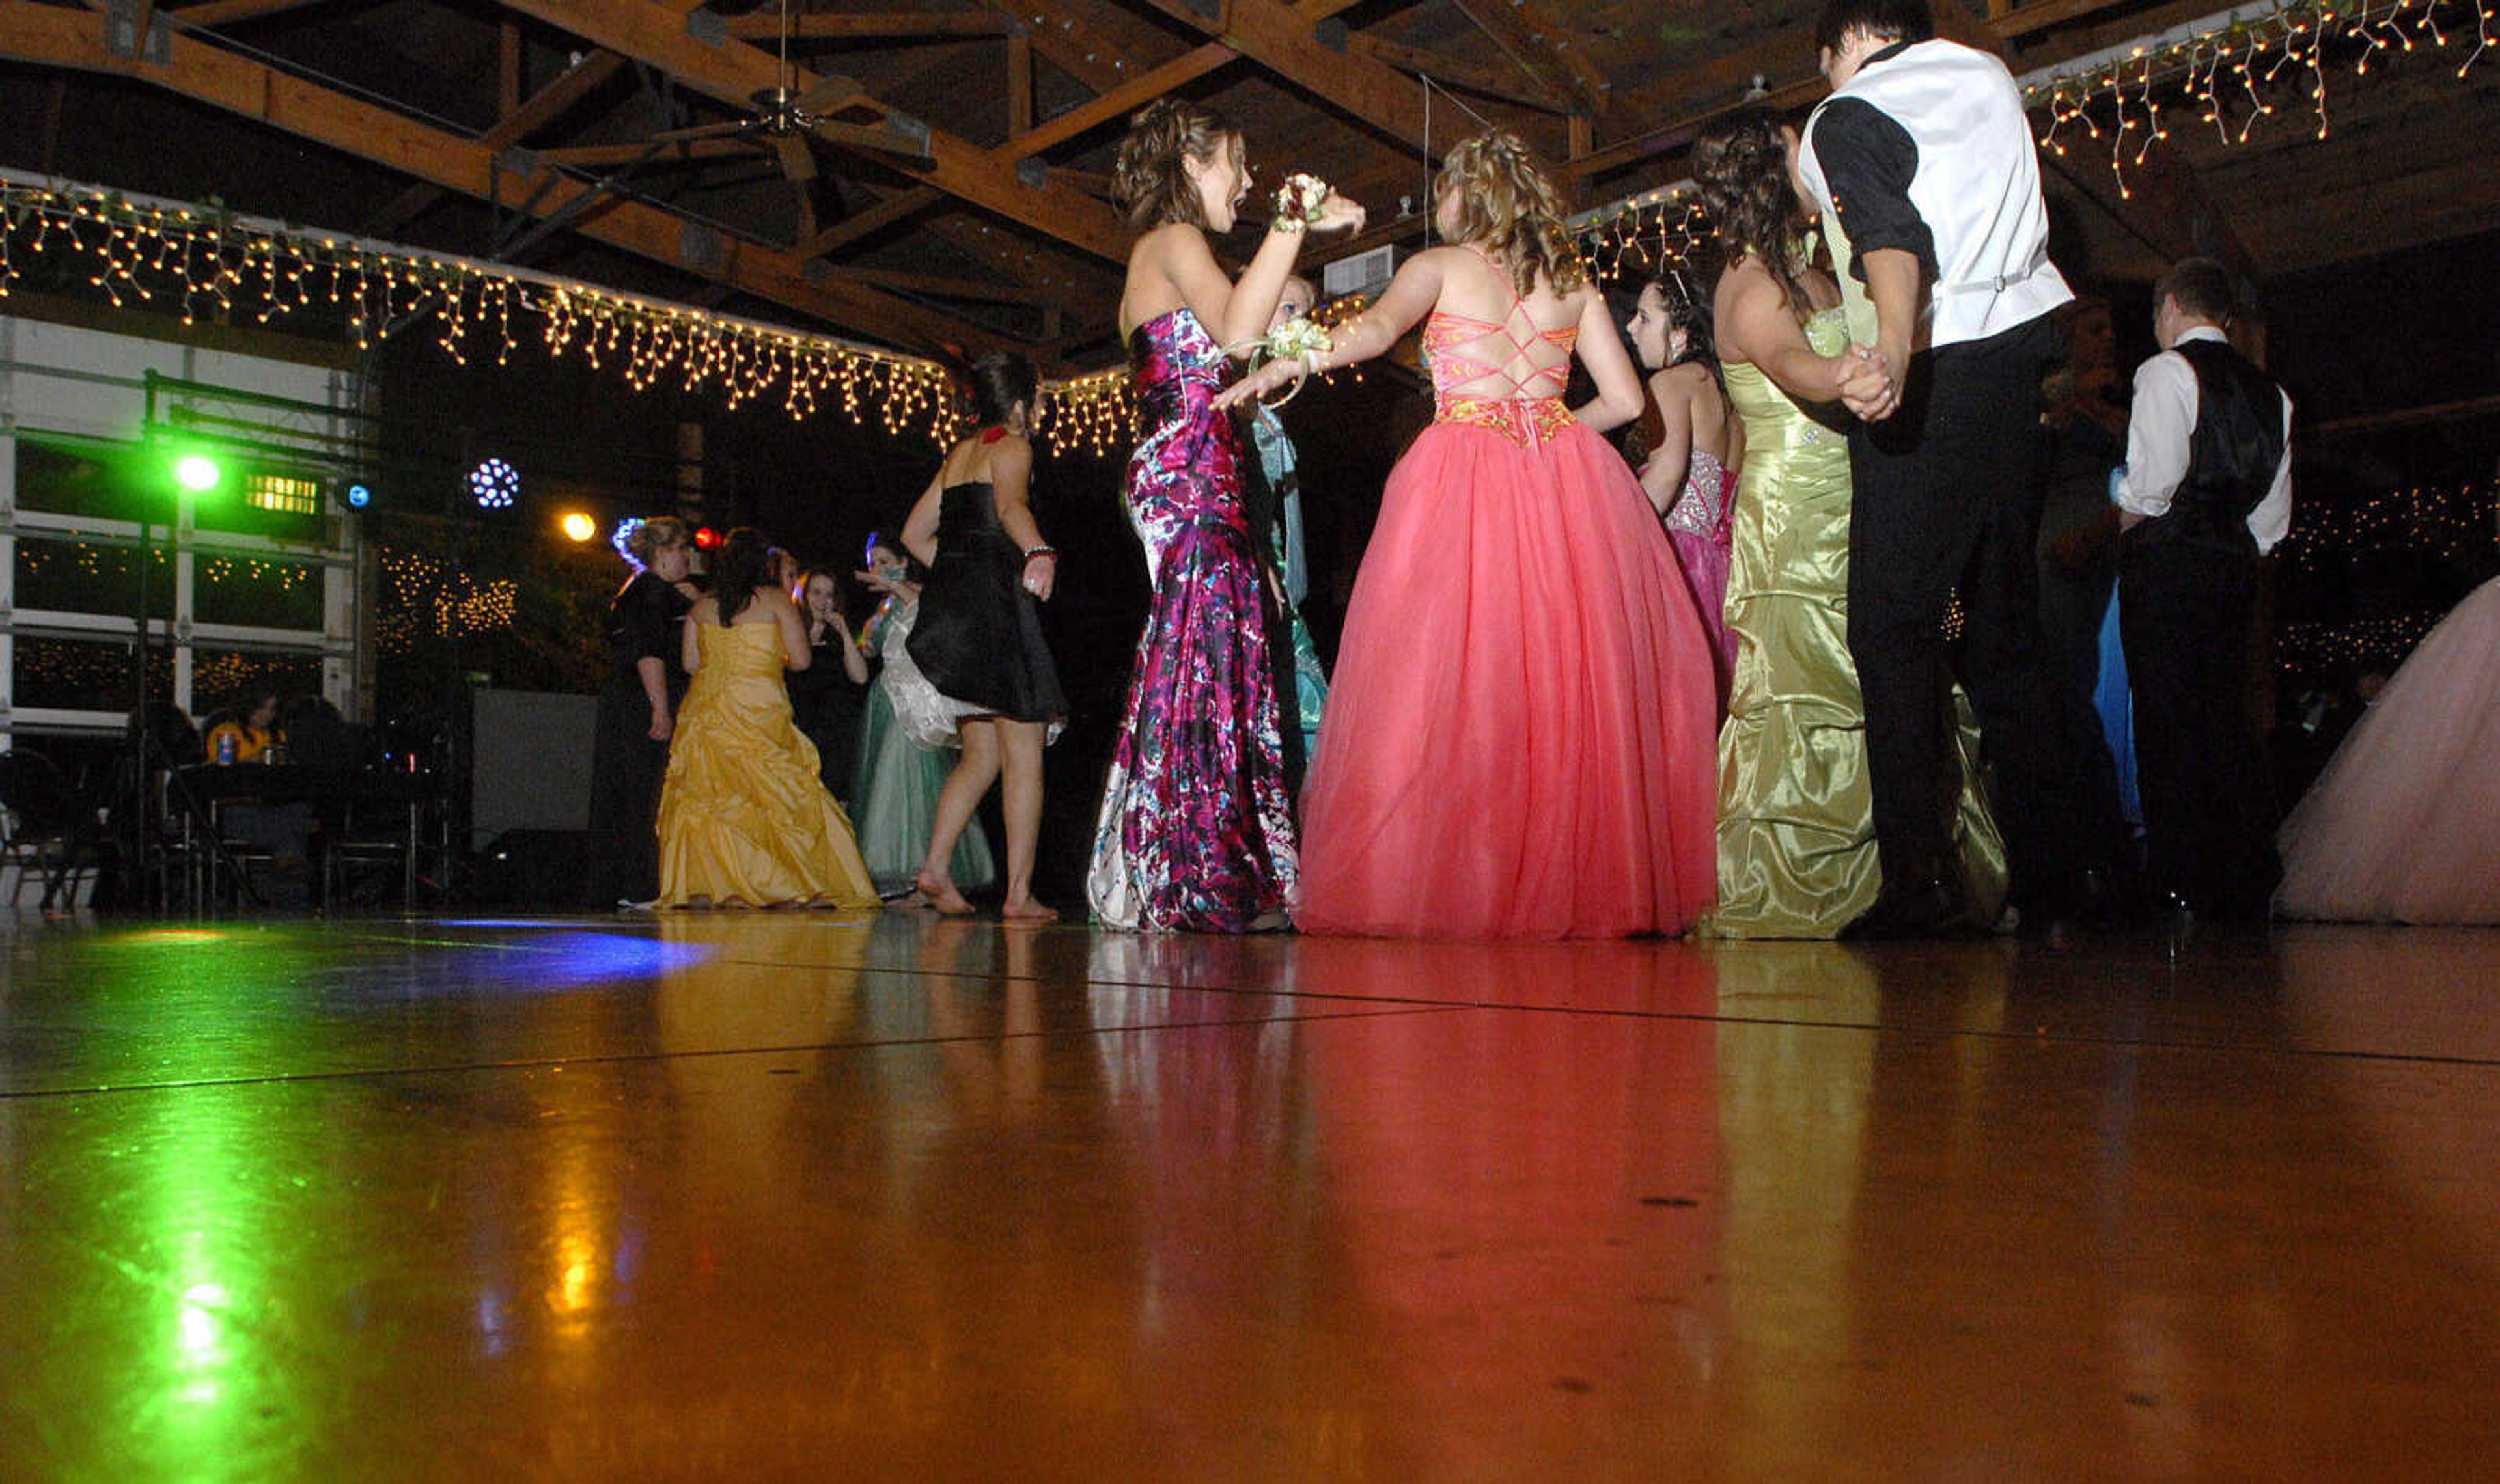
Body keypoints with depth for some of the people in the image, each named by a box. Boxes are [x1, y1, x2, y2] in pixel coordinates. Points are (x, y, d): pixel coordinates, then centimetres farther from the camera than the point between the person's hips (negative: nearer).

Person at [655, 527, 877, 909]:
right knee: (782, 795, 2)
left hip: (704, 712, 4)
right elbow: (801, 659, -4)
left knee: (702, 798, 8)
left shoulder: (701, 605, 10)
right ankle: (799, 887, 0)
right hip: (758, 711, -4)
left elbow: (689, 662, 11)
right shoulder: (776, 599, -2)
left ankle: (700, 887, 2)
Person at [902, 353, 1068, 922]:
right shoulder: (1011, 447, -3)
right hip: (993, 606, -8)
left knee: (982, 754, 14)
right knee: (1024, 755, -5)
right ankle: (1019, 893, -8)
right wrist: (1040, 554, -42)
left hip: (948, 600, 8)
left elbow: (915, 533, 24)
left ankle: (936, 865, 2)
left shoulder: (958, 454, 21)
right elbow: (1011, 505, -25)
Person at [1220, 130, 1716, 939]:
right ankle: (1582, 877, 3)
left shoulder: (1439, 265, 8)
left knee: (1445, 684, -4)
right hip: (1567, 482, 4)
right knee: (1573, 680, 2)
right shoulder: (1572, 277, 18)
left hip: (1463, 475, -3)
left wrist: (1288, 365, -16)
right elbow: (1625, 398, 14)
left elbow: (1376, 329, -12)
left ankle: (1444, 882, -5)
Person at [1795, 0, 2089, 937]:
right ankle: (2052, 872, 12)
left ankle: (1921, 879, -14)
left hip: (1923, 382, -7)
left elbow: (1892, 237, -24)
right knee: (2005, 623, 11)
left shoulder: (1846, 118, -3)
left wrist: (1894, 352, -40)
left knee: (1893, 626, -7)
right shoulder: (1990, 76, 18)